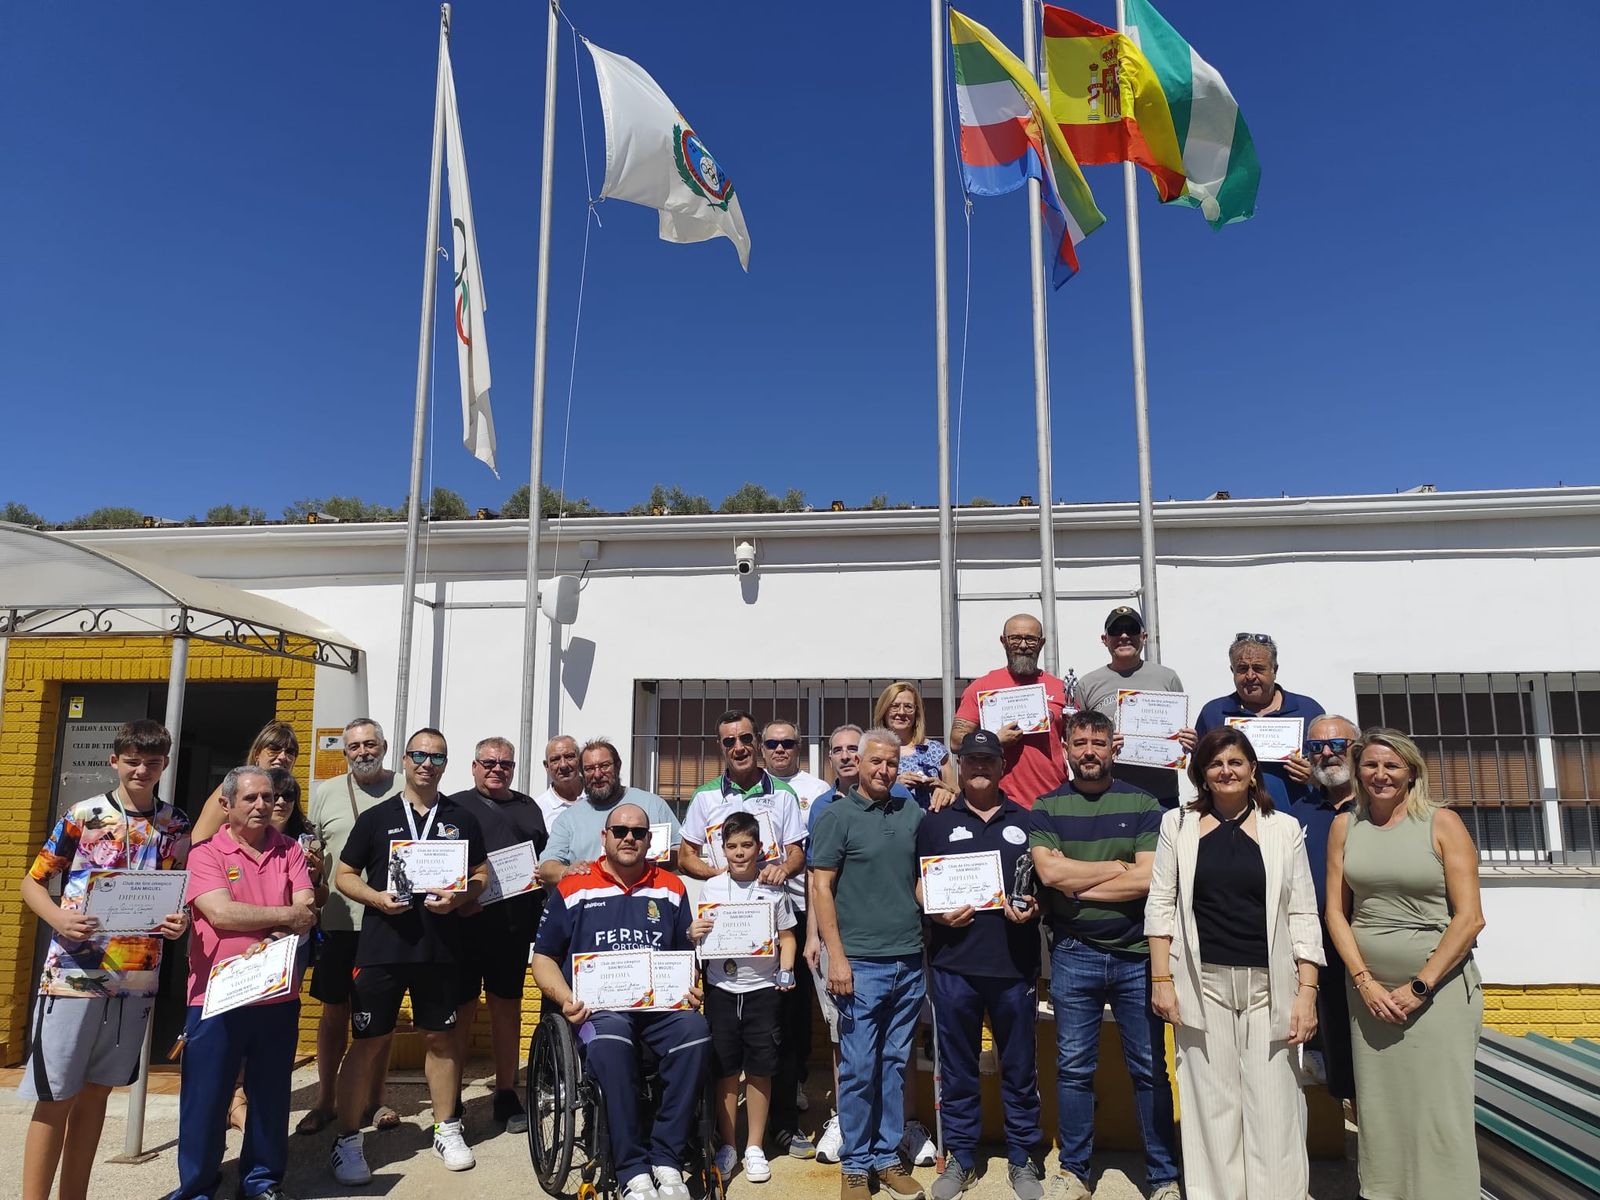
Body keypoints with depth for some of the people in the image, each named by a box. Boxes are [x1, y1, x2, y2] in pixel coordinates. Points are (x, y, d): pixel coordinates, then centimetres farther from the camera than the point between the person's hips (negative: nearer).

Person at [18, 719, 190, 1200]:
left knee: (95, 1093, 14)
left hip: (137, 979, 3)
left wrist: (181, 921, -11)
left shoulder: (176, 825, 4)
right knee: (54, 1098, 2)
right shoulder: (82, 815, -4)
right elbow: (33, 881, 1)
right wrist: (59, 918, -17)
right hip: (72, 975, -3)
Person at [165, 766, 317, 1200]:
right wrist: (284, 915, -9)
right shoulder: (207, 851, -4)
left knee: (271, 1094, 13)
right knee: (205, 1096, 6)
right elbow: (221, 912, -16)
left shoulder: (289, 850, 6)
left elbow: (306, 915, -2)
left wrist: (272, 941, -19)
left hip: (278, 996, 3)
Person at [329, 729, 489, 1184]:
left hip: (442, 946, 1)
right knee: (368, 1042, 2)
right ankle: (347, 1140, 15)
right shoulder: (376, 817, 4)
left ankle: (446, 1129, 25)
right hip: (381, 945, -1)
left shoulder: (462, 818, 6)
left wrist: (458, 897, -11)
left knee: (441, 1036, 11)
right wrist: (376, 897, -12)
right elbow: (344, 875, 7)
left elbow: (482, 874, 10)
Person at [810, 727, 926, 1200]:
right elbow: (821, 889, -6)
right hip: (861, 963, -4)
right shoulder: (836, 816, -4)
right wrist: (836, 957, -12)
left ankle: (888, 1157, 25)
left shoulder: (911, 811, 8)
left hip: (909, 960, 4)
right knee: (859, 1068, 2)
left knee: (895, 1064, 13)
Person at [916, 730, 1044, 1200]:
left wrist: (1032, 909, -7)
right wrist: (937, 915, -10)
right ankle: (960, 1157, 24)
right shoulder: (936, 823, 7)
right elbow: (919, 885, 8)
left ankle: (1022, 1159, 24)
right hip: (953, 963, 0)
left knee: (1019, 1066, 9)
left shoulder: (1026, 822, 9)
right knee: (957, 1067, 10)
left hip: (1014, 963, 0)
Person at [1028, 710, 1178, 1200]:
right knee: (1074, 1069, 9)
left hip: (1137, 955, 0)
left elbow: (1149, 879, -11)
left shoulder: (1142, 804, 1)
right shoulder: (1046, 807, 3)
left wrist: (1077, 885, -9)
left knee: (1150, 1069, 8)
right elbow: (1049, 872, -12)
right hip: (1073, 955, 1)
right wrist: (1120, 867, -8)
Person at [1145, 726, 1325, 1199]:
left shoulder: (1284, 828, 6)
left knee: (1273, 1107, 1)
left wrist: (1307, 991, -2)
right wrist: (1161, 979, -2)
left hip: (1269, 985, 0)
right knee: (1212, 1102, 5)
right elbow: (1160, 905, 4)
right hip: (1202, 984, 0)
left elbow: (1303, 915, 4)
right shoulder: (1178, 824, 5)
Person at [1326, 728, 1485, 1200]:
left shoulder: (1442, 823, -3)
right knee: (1379, 1112, 7)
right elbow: (1336, 912, 6)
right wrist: (1365, 982, -5)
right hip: (1369, 989, 3)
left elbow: (1470, 918, -7)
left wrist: (1418, 987, -10)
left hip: (1439, 986, -3)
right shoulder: (1346, 826, 6)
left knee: (1439, 1114, -1)